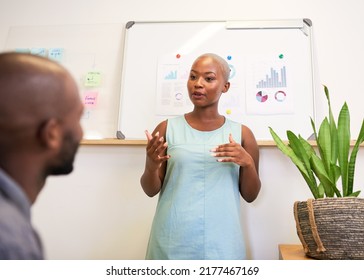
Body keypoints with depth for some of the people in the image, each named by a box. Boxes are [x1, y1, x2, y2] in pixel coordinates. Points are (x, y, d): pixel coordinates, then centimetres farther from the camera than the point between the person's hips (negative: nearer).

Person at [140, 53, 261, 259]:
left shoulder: (242, 134, 1)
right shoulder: (167, 129, -1)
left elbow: (250, 195, 5)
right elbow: (151, 190, 2)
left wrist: (248, 163, -13)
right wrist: (151, 167, -19)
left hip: (222, 241, 1)